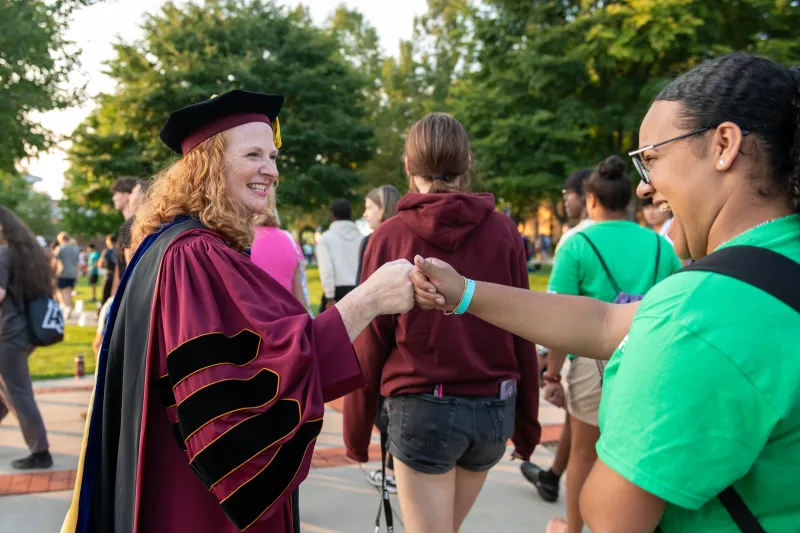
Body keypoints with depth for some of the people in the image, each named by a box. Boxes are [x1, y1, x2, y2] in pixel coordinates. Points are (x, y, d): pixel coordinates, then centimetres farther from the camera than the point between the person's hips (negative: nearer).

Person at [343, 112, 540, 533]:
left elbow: (370, 344, -5)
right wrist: (526, 422, 12)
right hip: (494, 408, 3)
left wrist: (356, 430, 6)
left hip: (421, 407, -3)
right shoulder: (503, 232, -2)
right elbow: (522, 335, 1)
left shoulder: (390, 236, -6)